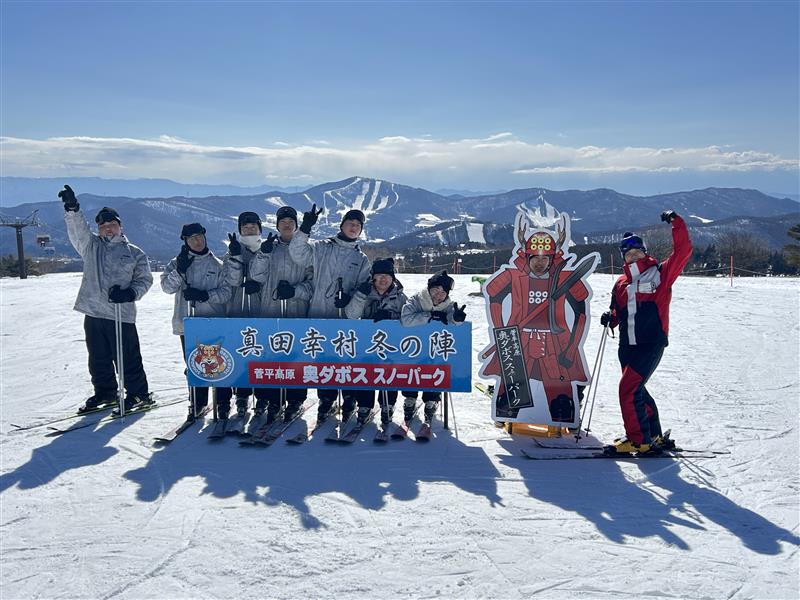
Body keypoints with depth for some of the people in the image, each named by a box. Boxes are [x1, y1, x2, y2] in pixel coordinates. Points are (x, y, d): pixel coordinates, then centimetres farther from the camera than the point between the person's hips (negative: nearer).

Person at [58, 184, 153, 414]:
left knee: (128, 357, 0)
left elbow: (144, 279, 5)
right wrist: (72, 208, -23)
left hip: (122, 315, -3)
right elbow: (77, 228, -5)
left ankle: (138, 393, 13)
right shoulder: (90, 245, 11)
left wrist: (130, 293, -13)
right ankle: (104, 392, 30)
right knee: (98, 358, 14)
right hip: (93, 312, 4)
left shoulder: (134, 253, 5)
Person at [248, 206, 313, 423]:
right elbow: (256, 276, 2)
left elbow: (312, 281, 3)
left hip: (297, 313, -2)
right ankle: (271, 401, 9)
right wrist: (264, 253, -11)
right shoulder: (269, 248, 13)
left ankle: (294, 401, 8)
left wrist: (295, 291, -13)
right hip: (269, 311, 2)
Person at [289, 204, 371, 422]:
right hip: (319, 314, 0)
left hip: (346, 318, 0)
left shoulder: (362, 259, 11)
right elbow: (298, 254, -7)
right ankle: (326, 399, 23)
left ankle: (349, 400, 18)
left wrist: (350, 298, -13)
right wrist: (305, 229, -19)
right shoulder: (322, 248, 7)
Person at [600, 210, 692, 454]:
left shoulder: (660, 273, 0)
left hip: (652, 344, -7)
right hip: (627, 345, 7)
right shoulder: (621, 283, 13)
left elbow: (682, 251, -11)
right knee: (637, 390, 14)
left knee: (628, 389, -13)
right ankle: (653, 435, 30)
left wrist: (676, 223, -15)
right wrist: (610, 318, 1)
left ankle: (638, 439, -2)